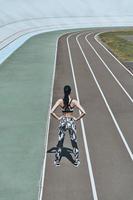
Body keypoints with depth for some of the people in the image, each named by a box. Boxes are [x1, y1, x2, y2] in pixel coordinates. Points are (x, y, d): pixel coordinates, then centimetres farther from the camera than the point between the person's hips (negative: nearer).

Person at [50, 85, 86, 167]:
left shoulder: (60, 101, -8)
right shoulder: (74, 101, -11)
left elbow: (52, 112, -13)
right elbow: (83, 112, -15)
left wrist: (58, 118, -2)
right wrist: (77, 118, -3)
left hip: (63, 121, 1)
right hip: (71, 122, -1)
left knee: (60, 142, 13)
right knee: (74, 142, 12)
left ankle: (57, 161, 20)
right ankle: (76, 161, 19)